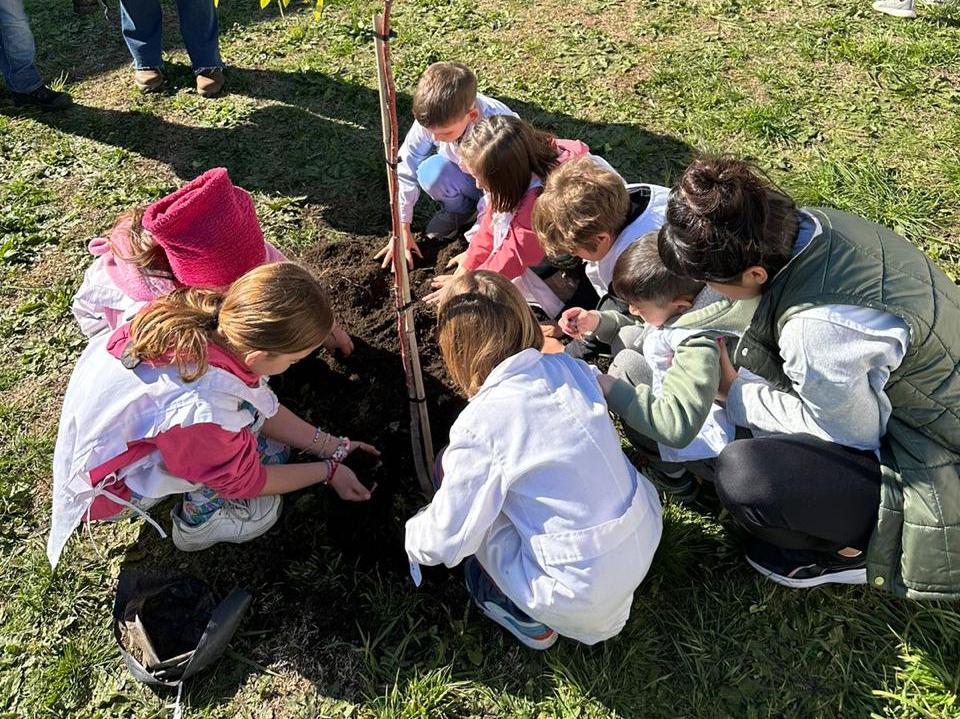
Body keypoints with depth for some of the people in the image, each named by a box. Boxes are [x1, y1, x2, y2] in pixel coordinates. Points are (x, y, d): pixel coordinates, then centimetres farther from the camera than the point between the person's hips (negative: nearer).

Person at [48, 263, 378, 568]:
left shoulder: (209, 316, -23)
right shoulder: (202, 411, -42)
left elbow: (264, 406, -4)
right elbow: (246, 482, -18)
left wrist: (329, 445, -1)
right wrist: (329, 470, -7)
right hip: (102, 489, -7)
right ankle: (198, 522, 7)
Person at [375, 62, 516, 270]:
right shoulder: (430, 119, -27)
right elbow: (406, 170, -16)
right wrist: (402, 229, -15)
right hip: (466, 177, 3)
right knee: (430, 172, -29)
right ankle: (458, 210, 2)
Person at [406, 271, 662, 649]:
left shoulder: (480, 423, -20)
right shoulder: (571, 368, -5)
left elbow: (446, 543, -13)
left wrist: (414, 535, 10)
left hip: (580, 599, -6)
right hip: (646, 543, 7)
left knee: (450, 471, 4)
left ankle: (528, 618, 15)